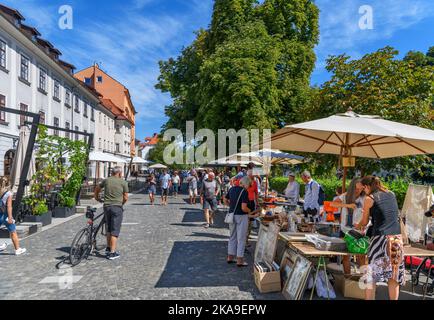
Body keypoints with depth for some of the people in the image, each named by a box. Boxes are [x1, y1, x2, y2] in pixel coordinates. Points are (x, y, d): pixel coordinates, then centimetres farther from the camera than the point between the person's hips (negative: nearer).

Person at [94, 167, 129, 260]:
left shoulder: (106, 180, 8)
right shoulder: (123, 182, -3)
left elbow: (97, 189, 23)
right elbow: (125, 198, -1)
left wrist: (97, 197, 40)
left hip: (107, 206, 4)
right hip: (117, 207, -4)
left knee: (109, 229, 20)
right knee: (115, 231, 0)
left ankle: (108, 248, 28)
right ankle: (112, 253, 0)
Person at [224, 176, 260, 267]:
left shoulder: (232, 189, 4)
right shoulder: (244, 192, -18)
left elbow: (225, 200, 15)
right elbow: (244, 208, -23)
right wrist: (250, 212, -5)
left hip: (232, 215, 7)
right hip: (241, 216, -7)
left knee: (232, 236, 19)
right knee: (241, 238, 3)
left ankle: (230, 257, 27)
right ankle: (239, 261, 10)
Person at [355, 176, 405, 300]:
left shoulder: (369, 199, -3)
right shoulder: (392, 195, 12)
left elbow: (364, 222, 6)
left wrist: (358, 226, 30)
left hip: (380, 238, -5)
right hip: (397, 238, 5)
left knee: (371, 275, 5)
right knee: (394, 276, 12)